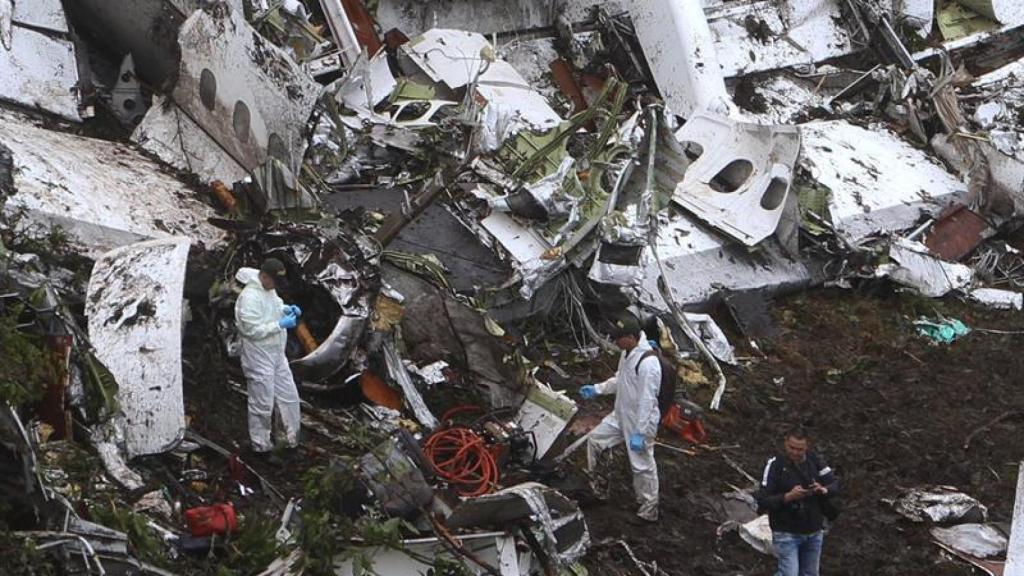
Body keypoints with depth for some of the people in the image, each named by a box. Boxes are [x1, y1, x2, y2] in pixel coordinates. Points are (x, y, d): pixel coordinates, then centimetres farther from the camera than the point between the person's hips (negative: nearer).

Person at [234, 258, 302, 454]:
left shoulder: (269, 289, 3)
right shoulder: (250, 297, -25)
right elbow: (253, 330, -27)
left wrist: (286, 309, 2)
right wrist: (281, 325, -25)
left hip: (277, 355, 9)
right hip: (259, 359, -9)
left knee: (289, 397, 15)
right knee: (262, 404, 3)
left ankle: (293, 438, 28)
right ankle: (260, 444, 18)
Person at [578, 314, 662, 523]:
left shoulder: (648, 362, -29)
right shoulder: (627, 353, 1)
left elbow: (647, 401, -27)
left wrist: (639, 433, -25)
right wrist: (597, 389, 10)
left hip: (640, 421, -9)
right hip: (620, 416, 9)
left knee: (642, 465, 2)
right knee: (595, 439, 16)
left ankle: (649, 509, 17)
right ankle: (596, 486, 29)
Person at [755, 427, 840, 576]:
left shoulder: (815, 460, -2)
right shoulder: (775, 465, -14)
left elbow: (835, 485, 1)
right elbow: (762, 501, -16)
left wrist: (823, 490, -21)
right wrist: (788, 497, -30)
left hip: (814, 532, 5)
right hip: (787, 534, -5)